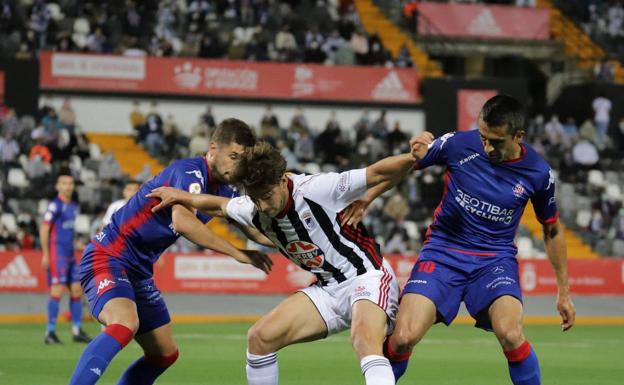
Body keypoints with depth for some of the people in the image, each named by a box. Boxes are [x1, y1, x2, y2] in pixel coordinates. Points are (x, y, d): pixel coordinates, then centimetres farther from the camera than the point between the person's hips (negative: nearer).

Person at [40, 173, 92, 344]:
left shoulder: (74, 206, 15)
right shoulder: (55, 205, -9)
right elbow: (44, 229, -13)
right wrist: (46, 254, -17)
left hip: (70, 253, 8)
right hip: (57, 252, -8)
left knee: (77, 290, 7)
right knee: (57, 290, -11)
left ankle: (77, 331, 14)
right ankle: (50, 332, -8)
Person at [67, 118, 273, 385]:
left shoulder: (222, 192, 8)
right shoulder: (190, 173, -20)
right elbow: (182, 221, -37)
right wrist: (237, 253, -31)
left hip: (139, 272, 10)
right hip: (107, 257, -10)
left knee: (165, 354, 11)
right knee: (125, 325, -35)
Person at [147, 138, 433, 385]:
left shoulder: (316, 189, -22)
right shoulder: (254, 210, -2)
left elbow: (377, 173, -23)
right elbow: (221, 206, 21)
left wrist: (412, 159, -37)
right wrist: (182, 196, 11)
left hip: (367, 278, -7)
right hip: (327, 290, 7)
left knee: (365, 340, -36)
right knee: (260, 337, -1)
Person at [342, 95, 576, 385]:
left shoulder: (539, 173, -7)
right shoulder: (458, 144, -11)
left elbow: (552, 230, 9)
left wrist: (563, 292, 11)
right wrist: (365, 199, -1)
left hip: (495, 258, 0)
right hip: (443, 251, 0)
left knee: (510, 335, -30)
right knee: (403, 338, -19)